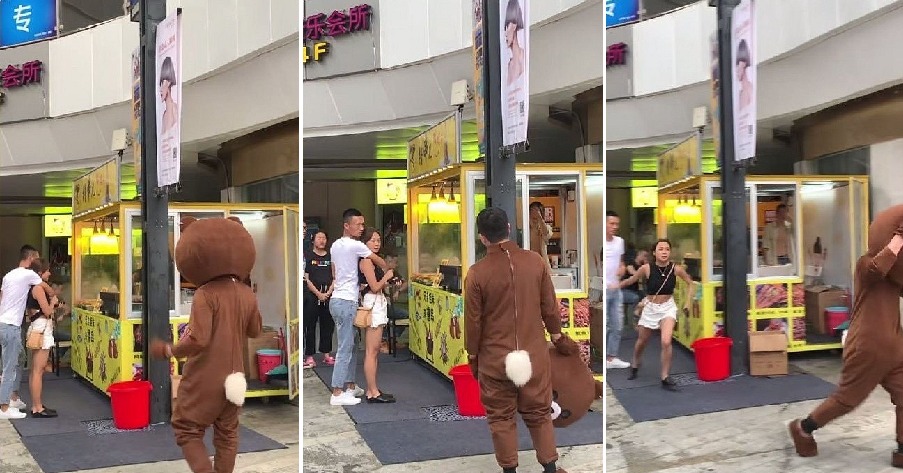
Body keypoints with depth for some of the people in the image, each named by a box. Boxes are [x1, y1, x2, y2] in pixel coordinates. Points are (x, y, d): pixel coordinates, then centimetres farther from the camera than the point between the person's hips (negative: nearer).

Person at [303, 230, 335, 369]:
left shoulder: (331, 257, 12)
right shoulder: (307, 256, 2)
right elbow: (306, 279, -3)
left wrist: (328, 292, -7)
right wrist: (318, 293, -11)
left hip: (329, 295, 3)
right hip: (312, 295, -3)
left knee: (328, 326, 7)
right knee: (310, 326, -2)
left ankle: (326, 354, 15)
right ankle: (309, 356, 0)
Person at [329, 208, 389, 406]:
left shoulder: (335, 245, 12)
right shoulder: (355, 245, -14)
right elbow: (379, 261, -3)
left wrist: (356, 288, 18)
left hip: (338, 299, 9)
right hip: (346, 302, -9)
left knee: (351, 346, 16)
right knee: (345, 348, -6)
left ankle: (350, 386, 23)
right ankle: (337, 394, -5)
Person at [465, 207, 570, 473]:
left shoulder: (477, 273, -13)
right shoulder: (536, 262, -7)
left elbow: (473, 321, -6)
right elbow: (550, 307, 2)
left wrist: (472, 355, 8)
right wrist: (556, 335, 18)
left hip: (495, 358, -2)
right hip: (534, 354, 2)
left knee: (501, 417, 12)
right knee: (539, 413, 16)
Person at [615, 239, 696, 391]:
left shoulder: (676, 269, -15)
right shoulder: (647, 268, -19)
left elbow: (690, 283, 3)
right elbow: (630, 280, -4)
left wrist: (688, 303, -1)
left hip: (668, 307, -1)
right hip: (650, 308, 1)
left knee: (666, 342, -19)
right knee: (642, 341, 19)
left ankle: (666, 378, -3)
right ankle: (635, 366, 49)